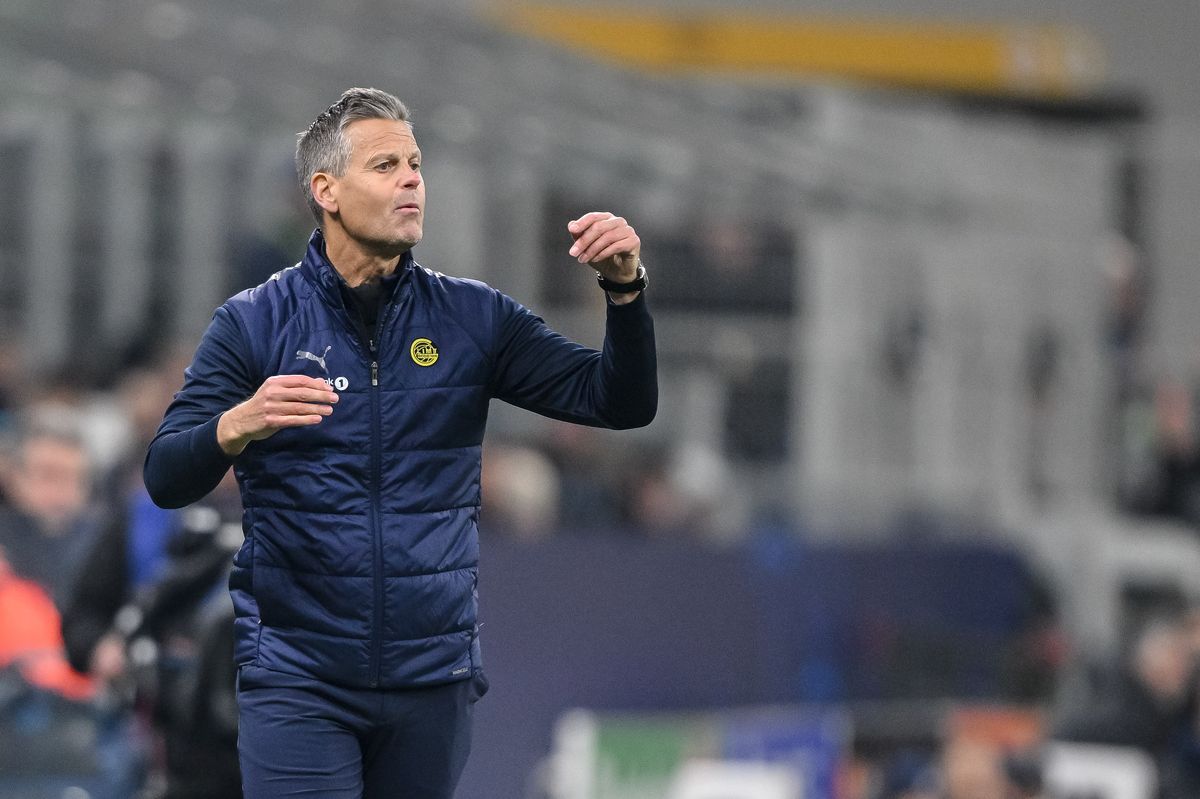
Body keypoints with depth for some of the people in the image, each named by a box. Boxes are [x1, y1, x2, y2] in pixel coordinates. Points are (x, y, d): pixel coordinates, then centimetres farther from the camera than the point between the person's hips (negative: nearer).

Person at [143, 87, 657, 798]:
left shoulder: (471, 319, 5)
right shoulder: (255, 324, -2)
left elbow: (620, 403, 2)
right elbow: (165, 480, -8)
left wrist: (625, 287, -16)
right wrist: (237, 426, -29)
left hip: (434, 680, 3)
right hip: (297, 679, -3)